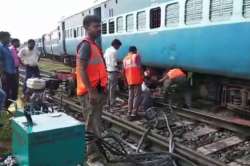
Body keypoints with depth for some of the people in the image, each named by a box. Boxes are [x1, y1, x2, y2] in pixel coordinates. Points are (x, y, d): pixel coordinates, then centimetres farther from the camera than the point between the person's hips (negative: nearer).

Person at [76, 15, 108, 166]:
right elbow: (81, 70, -22)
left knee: (96, 124, 19)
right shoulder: (86, 45, -14)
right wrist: (91, 91, -24)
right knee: (93, 126, -4)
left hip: (97, 90, 10)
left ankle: (93, 153, 34)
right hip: (90, 92, -10)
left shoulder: (95, 45, 16)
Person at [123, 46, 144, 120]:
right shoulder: (136, 56, -2)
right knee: (137, 96, -1)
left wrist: (125, 80, 18)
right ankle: (133, 114, -4)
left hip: (129, 80, 6)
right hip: (137, 79, -5)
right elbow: (139, 67, -8)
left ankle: (129, 113, 14)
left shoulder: (125, 58, 14)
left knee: (130, 97, 14)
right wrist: (142, 77, 1)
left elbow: (124, 71, 12)